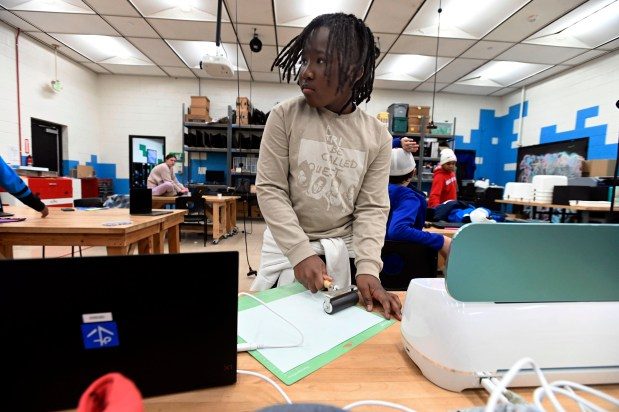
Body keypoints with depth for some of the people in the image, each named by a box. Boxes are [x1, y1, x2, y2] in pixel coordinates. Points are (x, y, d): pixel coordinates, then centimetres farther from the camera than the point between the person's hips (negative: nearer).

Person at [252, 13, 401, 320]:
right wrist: (302, 253, -18)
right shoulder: (284, 117, -8)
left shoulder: (377, 136, -5)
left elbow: (372, 208, -5)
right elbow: (269, 189, -11)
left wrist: (368, 268, -18)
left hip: (343, 252, 1)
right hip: (287, 246, 0)